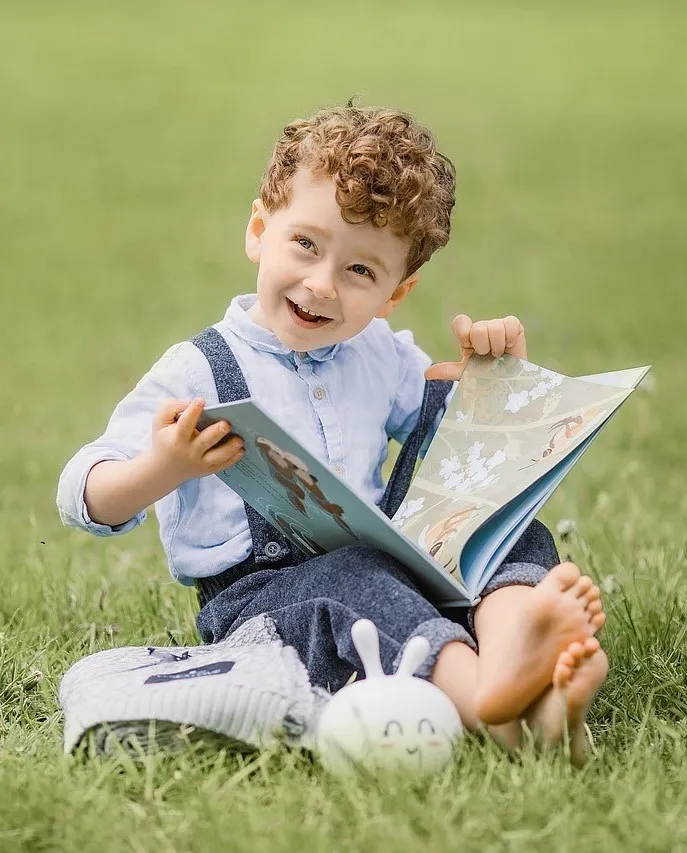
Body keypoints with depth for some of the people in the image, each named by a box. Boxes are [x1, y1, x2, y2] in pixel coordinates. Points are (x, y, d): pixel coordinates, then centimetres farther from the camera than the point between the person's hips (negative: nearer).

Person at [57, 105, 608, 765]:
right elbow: (83, 498, -8)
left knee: (518, 534, -13)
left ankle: (508, 652, -47)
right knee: (353, 580, -36)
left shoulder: (382, 355, 16)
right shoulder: (199, 373, -3)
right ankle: (480, 690, -63)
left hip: (383, 568, 6)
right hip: (252, 593, -6)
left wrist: (495, 369, 11)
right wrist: (162, 469, -30)